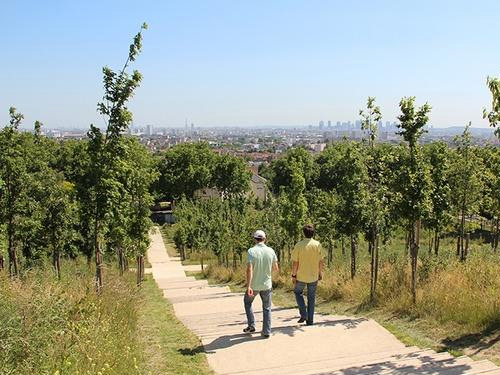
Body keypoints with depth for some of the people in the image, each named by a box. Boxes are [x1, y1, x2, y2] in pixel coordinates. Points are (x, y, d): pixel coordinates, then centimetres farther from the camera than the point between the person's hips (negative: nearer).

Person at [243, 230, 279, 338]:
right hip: (267, 284, 2)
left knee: (247, 301, 24)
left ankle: (251, 326, 22)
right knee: (267, 308, 15)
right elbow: (276, 269, 2)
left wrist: (248, 286, -24)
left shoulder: (251, 251, -14)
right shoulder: (271, 251, -5)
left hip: (254, 285, -2)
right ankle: (266, 332, 14)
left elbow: (249, 269, -22)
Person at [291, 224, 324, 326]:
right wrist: (320, 273, 11)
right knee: (311, 297, 15)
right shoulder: (318, 245, -7)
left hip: (301, 276, -2)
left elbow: (295, 262, -10)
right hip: (314, 276, 2)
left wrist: (293, 275, -1)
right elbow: (320, 261, -3)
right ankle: (310, 320, 17)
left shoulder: (299, 245, -12)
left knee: (298, 292, 22)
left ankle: (304, 314, 10)